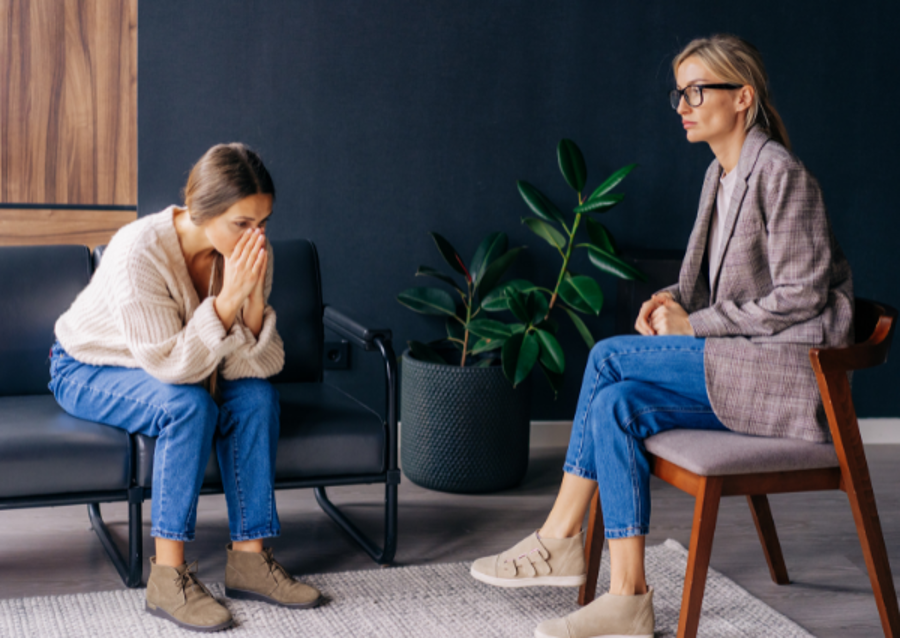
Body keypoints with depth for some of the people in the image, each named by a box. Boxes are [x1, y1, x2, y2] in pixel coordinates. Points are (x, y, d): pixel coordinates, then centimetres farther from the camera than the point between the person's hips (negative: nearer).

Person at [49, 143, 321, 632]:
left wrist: (254, 301, -35)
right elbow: (170, 366, -34)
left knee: (257, 395, -21)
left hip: (167, 371, 6)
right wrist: (228, 299, -41)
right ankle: (167, 576, -26)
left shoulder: (248, 253, -16)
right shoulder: (139, 252, -34)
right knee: (189, 406, -33)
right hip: (86, 371, -5)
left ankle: (249, 557, -12)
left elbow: (259, 366, -18)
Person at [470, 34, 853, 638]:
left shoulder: (781, 174, -14)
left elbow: (798, 297, -17)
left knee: (610, 357, -17)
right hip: (735, 370, 8)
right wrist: (674, 299, 1)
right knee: (618, 404, -13)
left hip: (786, 368, -8)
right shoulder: (721, 175, 13)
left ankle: (560, 538, -6)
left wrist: (695, 325, -14)